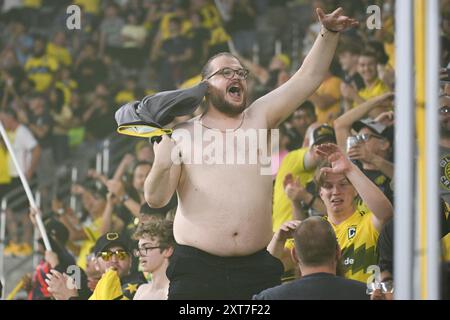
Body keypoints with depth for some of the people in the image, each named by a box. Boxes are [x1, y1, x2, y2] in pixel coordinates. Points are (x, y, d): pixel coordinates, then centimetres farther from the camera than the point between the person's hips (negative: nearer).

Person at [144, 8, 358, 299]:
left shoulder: (259, 119, 14)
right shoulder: (182, 135, 6)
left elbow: (309, 77, 9)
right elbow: (156, 199, 1)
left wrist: (329, 33, -4)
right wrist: (162, 165, -19)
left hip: (256, 268, 2)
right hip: (198, 270, -2)